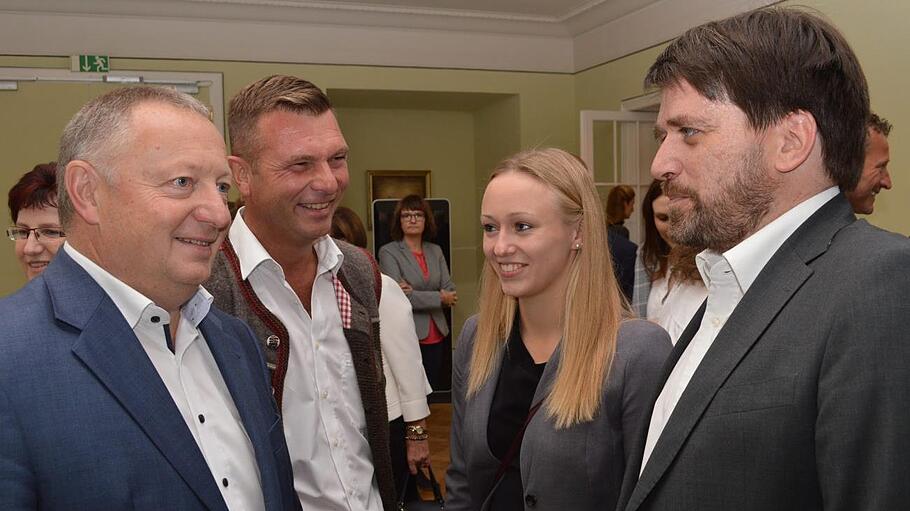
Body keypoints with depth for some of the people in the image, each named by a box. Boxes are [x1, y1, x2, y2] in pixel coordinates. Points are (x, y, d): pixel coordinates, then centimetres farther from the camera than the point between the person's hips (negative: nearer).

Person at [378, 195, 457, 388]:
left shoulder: (436, 251, 12)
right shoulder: (389, 252, -4)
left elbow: (450, 292, 3)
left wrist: (415, 294, -14)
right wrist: (439, 298, -8)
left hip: (436, 336, 5)